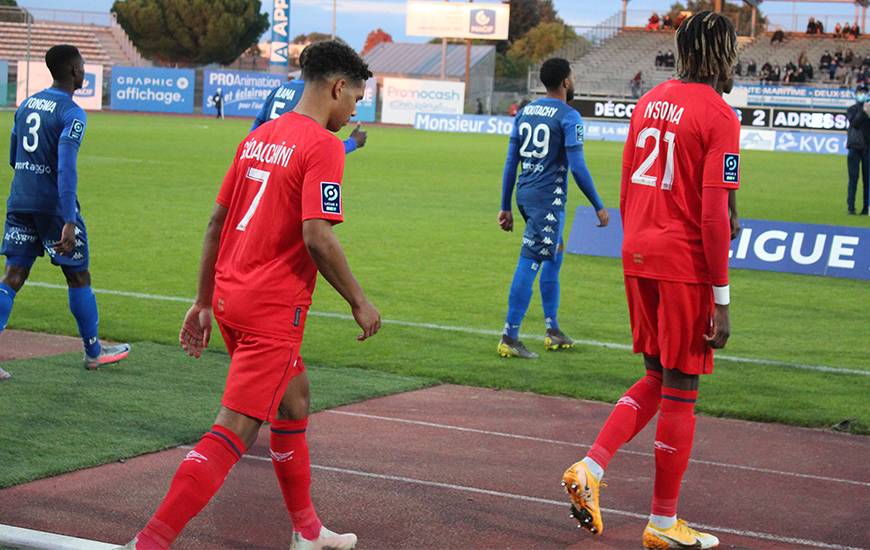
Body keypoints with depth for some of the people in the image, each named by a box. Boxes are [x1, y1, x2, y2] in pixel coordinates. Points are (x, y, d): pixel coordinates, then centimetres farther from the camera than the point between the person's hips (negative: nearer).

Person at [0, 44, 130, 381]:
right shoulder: (72, 114, -12)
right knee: (78, 276, 9)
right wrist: (69, 223, -26)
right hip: (54, 206, -6)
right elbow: (66, 169, -22)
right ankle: (93, 352, 22)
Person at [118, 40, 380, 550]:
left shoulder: (258, 138, 13)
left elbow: (217, 221, 15)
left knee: (293, 400, 24)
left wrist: (204, 300, 20)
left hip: (229, 295, 9)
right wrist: (360, 301, -8)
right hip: (274, 309, -9)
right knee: (234, 431, -7)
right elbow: (317, 237, -20)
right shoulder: (323, 146, -12)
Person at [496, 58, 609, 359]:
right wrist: (599, 207, -6)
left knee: (554, 255, 21)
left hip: (525, 195, 8)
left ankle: (553, 331, 27)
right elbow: (577, 167, -14)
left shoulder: (525, 112, 11)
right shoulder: (568, 116, -10)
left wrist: (506, 207, 15)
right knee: (529, 263, -7)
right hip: (548, 198, -8)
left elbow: (511, 162, 11)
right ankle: (510, 337, -7)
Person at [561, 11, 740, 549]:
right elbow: (713, 212, -16)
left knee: (657, 378, 20)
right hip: (687, 265, -7)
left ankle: (590, 468, 6)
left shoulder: (650, 102, 10)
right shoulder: (719, 116, -12)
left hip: (639, 260, 7)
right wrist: (721, 299, -12)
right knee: (680, 389, 4)